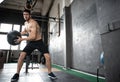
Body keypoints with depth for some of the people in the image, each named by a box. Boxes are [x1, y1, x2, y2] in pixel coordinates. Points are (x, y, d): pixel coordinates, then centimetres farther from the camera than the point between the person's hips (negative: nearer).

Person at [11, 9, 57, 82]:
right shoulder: (26, 23, 8)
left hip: (39, 42, -6)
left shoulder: (33, 23, -20)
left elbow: (33, 37, -28)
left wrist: (22, 39, -22)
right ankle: (17, 74, 4)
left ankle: (50, 73, 6)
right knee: (22, 55, -10)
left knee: (48, 56, -16)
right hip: (31, 43, 6)